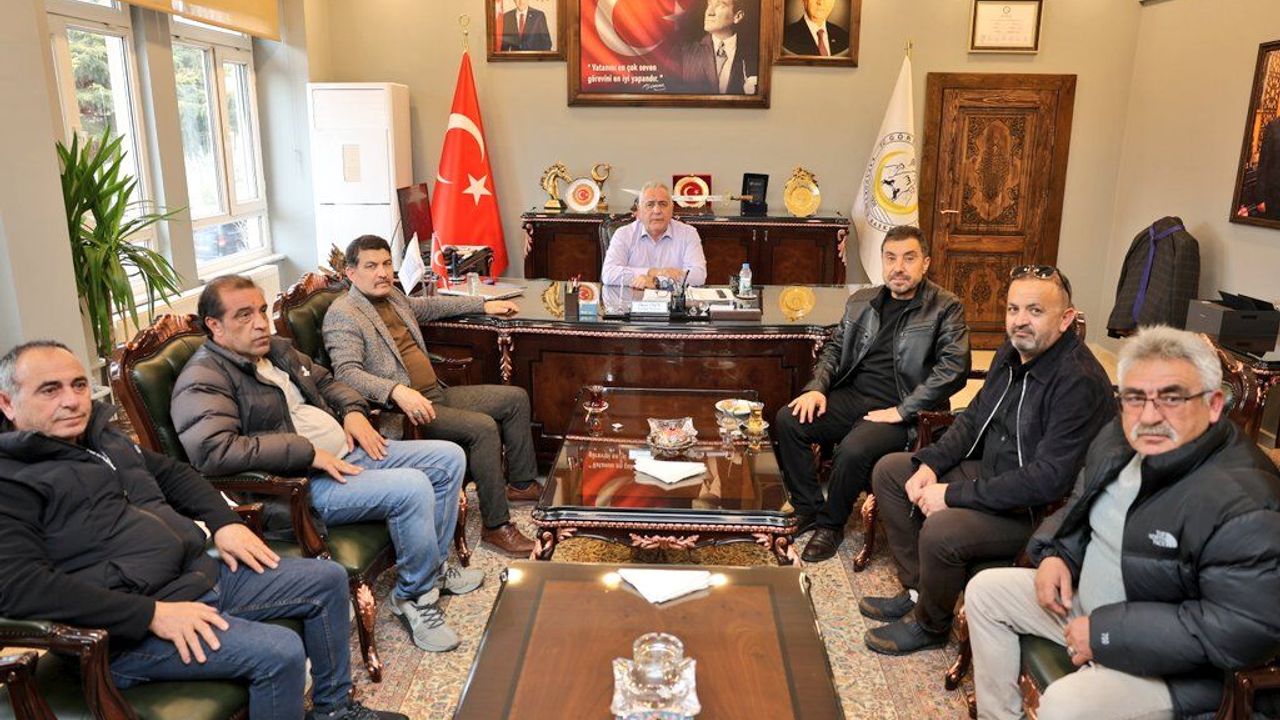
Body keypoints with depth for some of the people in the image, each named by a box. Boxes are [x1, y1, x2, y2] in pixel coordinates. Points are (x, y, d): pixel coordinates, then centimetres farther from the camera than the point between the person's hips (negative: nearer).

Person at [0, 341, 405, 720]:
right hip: (131, 628, -9)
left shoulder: (104, 438, 15)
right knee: (280, 653, -26)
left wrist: (224, 521, 8)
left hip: (202, 573, 9)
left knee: (328, 579, 7)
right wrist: (151, 613, -27)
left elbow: (174, 473, 27)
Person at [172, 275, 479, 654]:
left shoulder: (277, 349, 15)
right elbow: (213, 450, -28)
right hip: (301, 483, -10)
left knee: (450, 458, 6)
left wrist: (353, 410, 6)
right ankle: (415, 595, -5)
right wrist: (307, 452, -26)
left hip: (347, 453, 10)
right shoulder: (203, 380, -13)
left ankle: (434, 566, 20)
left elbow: (326, 381, 29)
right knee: (412, 488, -29)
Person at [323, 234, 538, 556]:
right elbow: (346, 372, -24)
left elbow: (427, 306, 35)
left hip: (437, 393, 10)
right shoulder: (342, 314, -12)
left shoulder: (392, 296, 15)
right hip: (402, 408, -10)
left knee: (516, 398, 7)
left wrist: (483, 305, 33)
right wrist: (397, 391, -39)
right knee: (483, 428, -28)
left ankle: (522, 483, 19)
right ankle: (496, 526, -17)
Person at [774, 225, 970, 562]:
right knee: (787, 420, -16)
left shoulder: (946, 308, -2)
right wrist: (817, 387, -1)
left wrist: (902, 411, -18)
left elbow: (954, 368, -13)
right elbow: (834, 349, 19)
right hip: (852, 396, 5)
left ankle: (831, 524, -3)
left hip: (900, 410, -5)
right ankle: (808, 510, -1)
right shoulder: (861, 301, 14)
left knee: (853, 450, -32)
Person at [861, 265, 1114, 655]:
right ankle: (917, 590, 14)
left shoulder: (1080, 381, -26)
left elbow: (1049, 479, -30)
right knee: (889, 470, 7)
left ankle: (929, 625, 0)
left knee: (940, 530, -31)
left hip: (1038, 510, -9)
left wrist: (955, 494, -26)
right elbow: (974, 417, 13)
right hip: (990, 470, 10)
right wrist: (930, 463, -3)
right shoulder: (1013, 351, 2)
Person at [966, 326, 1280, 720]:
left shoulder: (1245, 500, -28)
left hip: (1172, 662, -8)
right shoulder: (1118, 440, -2)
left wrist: (1108, 633, -26)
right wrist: (1057, 554, -4)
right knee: (984, 591, 9)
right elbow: (1080, 505, 17)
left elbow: (1248, 628, -30)